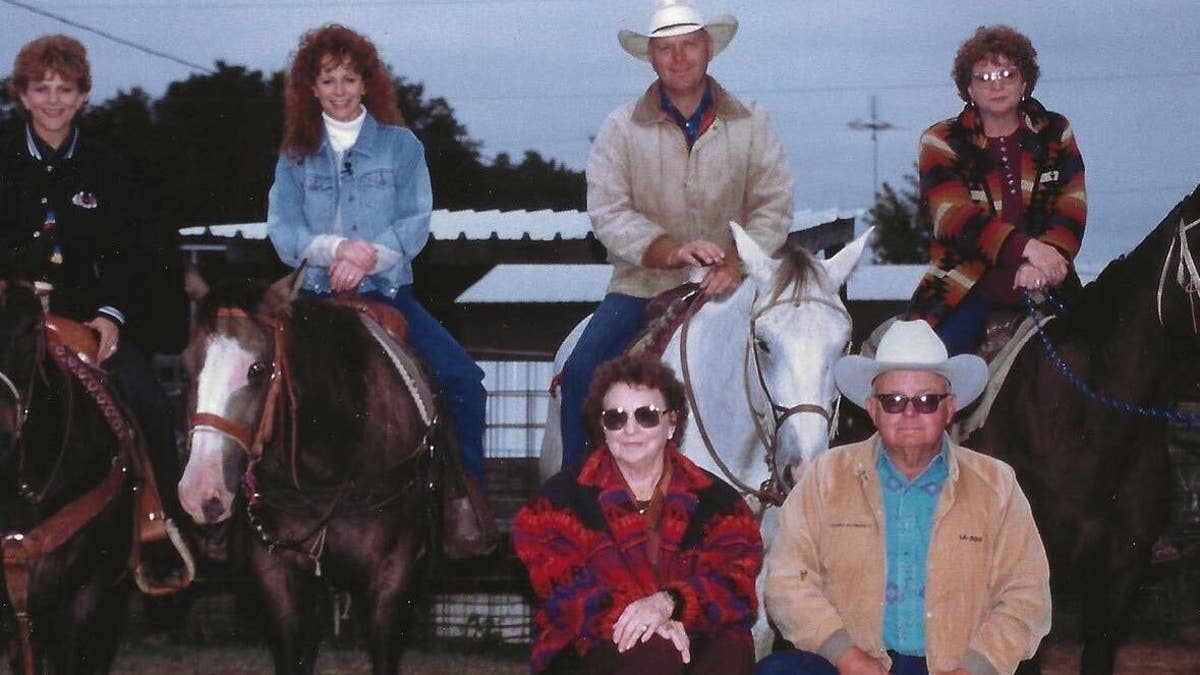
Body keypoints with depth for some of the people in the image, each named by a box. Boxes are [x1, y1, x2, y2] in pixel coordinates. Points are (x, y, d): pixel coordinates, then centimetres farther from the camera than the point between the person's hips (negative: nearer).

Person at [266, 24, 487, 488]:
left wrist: (367, 257, -18)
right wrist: (337, 247, -18)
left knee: (464, 381, -18)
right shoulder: (296, 157, 11)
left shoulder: (400, 145, 8)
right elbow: (282, 232, 1)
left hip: (388, 294, -1)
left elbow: (415, 224, -1)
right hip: (318, 297, 1)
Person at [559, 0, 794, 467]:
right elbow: (607, 212, -6)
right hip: (644, 285, 0)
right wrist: (670, 251, -23)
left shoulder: (749, 125, 6)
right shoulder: (622, 129, 3)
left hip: (728, 289, 0)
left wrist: (739, 262, -19)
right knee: (583, 371, -21)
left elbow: (773, 205, -1)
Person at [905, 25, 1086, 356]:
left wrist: (1042, 264, -21)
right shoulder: (941, 142, 6)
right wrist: (1025, 246, -27)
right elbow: (955, 217, -11)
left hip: (1043, 281, 2)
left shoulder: (1056, 134, 13)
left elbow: (1070, 211, 1)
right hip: (966, 286, -2)